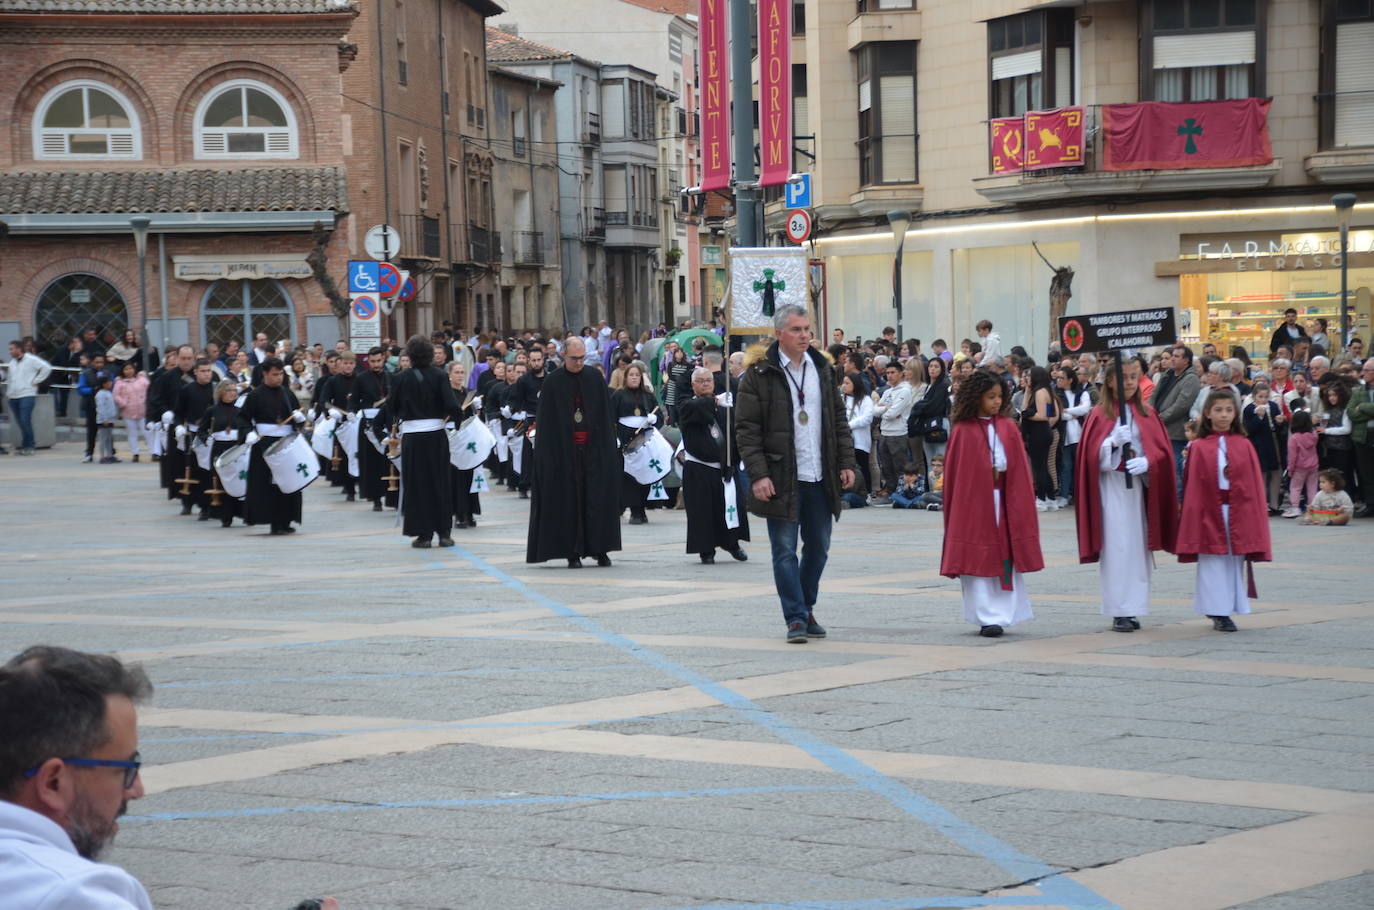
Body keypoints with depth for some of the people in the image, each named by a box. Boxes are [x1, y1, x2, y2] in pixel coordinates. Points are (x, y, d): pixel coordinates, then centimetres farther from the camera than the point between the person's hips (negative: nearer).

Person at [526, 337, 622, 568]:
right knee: (569, 500, -1)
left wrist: (608, 448, 1)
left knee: (597, 499, 1)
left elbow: (606, 415, 8)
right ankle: (573, 553, 2)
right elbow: (545, 420, -1)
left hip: (593, 448, 2)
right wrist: (548, 452, -8)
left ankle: (600, 549, 8)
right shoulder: (553, 383, -1)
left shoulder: (595, 379, 6)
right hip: (564, 451, -2)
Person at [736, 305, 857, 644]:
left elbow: (839, 420, 16)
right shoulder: (759, 374, -7)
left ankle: (807, 609, 25)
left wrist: (846, 462, 7)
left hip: (821, 477, 5)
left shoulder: (823, 369, 10)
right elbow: (746, 429, -8)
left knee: (818, 548, 11)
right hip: (782, 478, -5)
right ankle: (796, 618, 2)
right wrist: (758, 474, -15)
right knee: (785, 551, -3)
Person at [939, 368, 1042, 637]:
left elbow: (1019, 468, 6)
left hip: (1003, 502, 3)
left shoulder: (1008, 428, 7)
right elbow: (954, 473, -1)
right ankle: (988, 618, -2)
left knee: (1005, 559, 3)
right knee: (979, 560, -3)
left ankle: (1002, 615, 8)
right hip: (973, 502, -3)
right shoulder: (962, 431, -3)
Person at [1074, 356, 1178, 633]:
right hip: (1110, 487, -3)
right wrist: (1112, 442, -21)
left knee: (1138, 546, 3)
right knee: (1116, 547, -7)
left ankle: (1134, 609, 9)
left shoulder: (1147, 414, 9)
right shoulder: (1100, 414, 1)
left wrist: (1147, 461, -15)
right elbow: (1090, 454, -5)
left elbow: (1162, 449, 4)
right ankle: (1119, 612, -4)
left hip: (1139, 484, 3)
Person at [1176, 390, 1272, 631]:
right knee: (1214, 564, 0)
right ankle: (1218, 612, 5)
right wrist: (1193, 522, -5)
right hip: (1210, 514, -2)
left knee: (1234, 563, 5)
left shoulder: (1243, 446, 4)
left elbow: (1254, 484, 5)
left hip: (1239, 514, 2)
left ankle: (1227, 611, 14)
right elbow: (1193, 489, -1)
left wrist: (1255, 519, 0)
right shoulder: (1199, 448, -1)